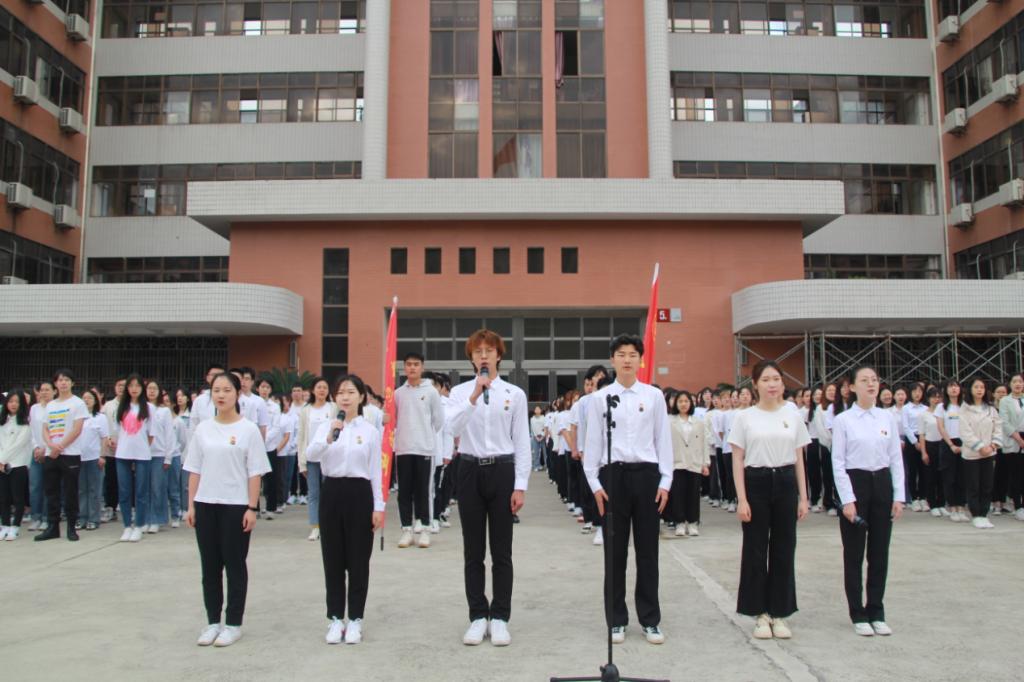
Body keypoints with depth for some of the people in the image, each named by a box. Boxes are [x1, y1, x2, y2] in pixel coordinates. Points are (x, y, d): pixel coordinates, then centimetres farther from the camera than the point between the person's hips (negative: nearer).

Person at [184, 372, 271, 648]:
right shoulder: (203, 429, 6)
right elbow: (195, 470, 9)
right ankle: (213, 621, 22)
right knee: (210, 566, 10)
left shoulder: (249, 429, -5)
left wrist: (252, 507, -11)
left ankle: (233, 624, 15)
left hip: (236, 505, -4)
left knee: (234, 565, 4)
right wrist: (191, 505, 4)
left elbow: (255, 472, -6)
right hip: (206, 504, 4)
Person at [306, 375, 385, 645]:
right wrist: (330, 437, -33)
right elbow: (311, 453, -15)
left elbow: (375, 471, 2)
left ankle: (355, 619, 15)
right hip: (332, 492, 1)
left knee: (358, 559, 4)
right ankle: (335, 618, 18)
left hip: (359, 493, -1)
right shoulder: (325, 426, 4)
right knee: (333, 558, 7)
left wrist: (379, 506, -2)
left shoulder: (370, 430, 2)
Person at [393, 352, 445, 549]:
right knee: (405, 491, 4)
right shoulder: (398, 393, 5)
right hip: (403, 448, 2)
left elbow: (439, 420, 3)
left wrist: (426, 436, 7)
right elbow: (392, 419, 14)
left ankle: (424, 528, 10)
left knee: (423, 490, 3)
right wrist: (404, 434, 8)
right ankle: (407, 528, 12)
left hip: (425, 448, -2)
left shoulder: (431, 391, -1)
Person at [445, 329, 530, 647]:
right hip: (470, 470, 1)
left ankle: (500, 618, 18)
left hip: (502, 470, -1)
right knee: (473, 551, 8)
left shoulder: (515, 394, 1)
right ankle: (478, 617, 20)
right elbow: (452, 428, -15)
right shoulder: (460, 392, 3)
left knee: (501, 551, 6)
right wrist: (474, 396, -25)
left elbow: (522, 442, 0)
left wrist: (520, 486, -4)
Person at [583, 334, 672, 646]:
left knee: (647, 550, 8)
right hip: (613, 475, 0)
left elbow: (663, 439, 5)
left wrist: (665, 481, 1)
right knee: (615, 551, 7)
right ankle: (616, 620, 19)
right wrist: (594, 483, -2)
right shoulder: (600, 398, 1)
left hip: (646, 474, 1)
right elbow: (592, 442, 3)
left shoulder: (654, 396, 4)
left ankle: (650, 619, 20)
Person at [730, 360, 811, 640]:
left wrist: (803, 497, 5)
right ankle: (761, 613, 17)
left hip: (785, 483, 3)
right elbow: (737, 460, -3)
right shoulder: (745, 417, -2)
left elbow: (799, 460, 9)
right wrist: (741, 499, -10)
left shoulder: (793, 417, 6)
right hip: (756, 483, -2)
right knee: (756, 550, 3)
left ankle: (779, 613, 20)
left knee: (784, 550, 7)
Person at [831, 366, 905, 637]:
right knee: (854, 554, 6)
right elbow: (838, 462, -7)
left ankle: (876, 612, 23)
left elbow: (896, 458, 6)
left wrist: (899, 496, 0)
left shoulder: (887, 418, 5)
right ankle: (858, 614, 18)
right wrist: (847, 500, -12)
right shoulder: (843, 420, -5)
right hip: (855, 482, -3)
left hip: (882, 483, 3)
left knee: (880, 553, 10)